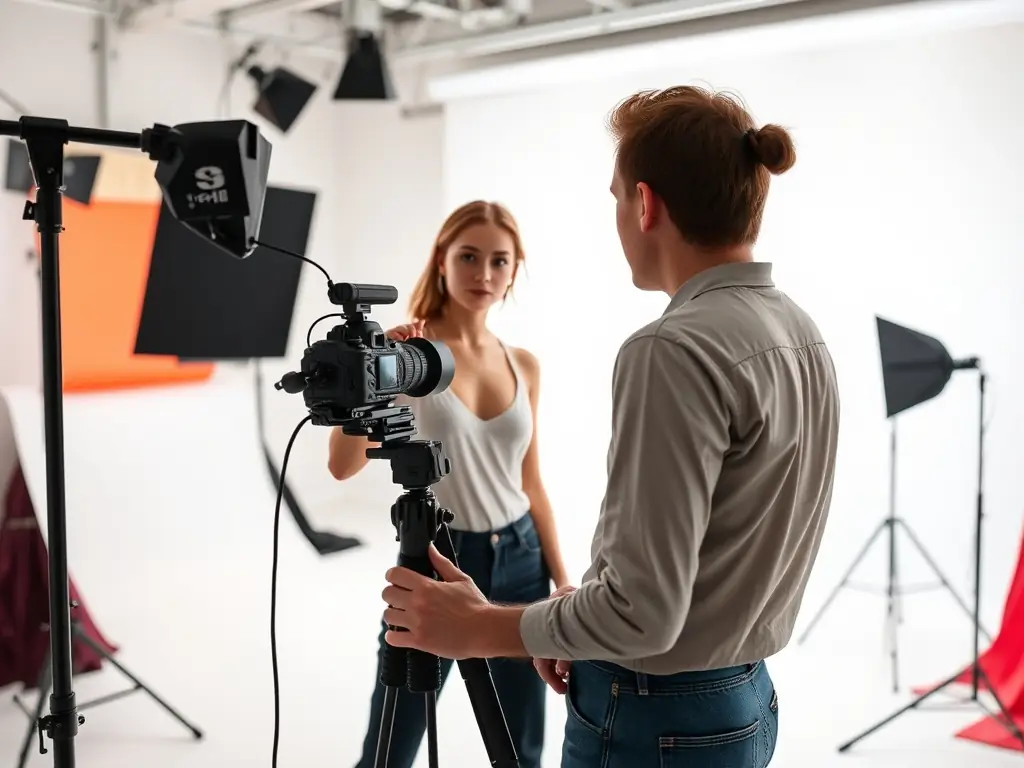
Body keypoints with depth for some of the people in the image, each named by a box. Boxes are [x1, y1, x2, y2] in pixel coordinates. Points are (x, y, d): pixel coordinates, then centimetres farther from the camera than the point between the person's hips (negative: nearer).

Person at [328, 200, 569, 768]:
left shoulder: (523, 365, 5)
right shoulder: (407, 349, -8)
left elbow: (530, 483, 11)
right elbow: (344, 465, -19)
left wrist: (561, 579, 9)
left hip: (517, 562, 4)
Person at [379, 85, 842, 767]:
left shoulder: (676, 351, -24)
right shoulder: (804, 336, 4)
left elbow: (644, 608, -25)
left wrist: (480, 628, -11)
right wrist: (582, 634, 12)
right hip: (746, 703, 9)